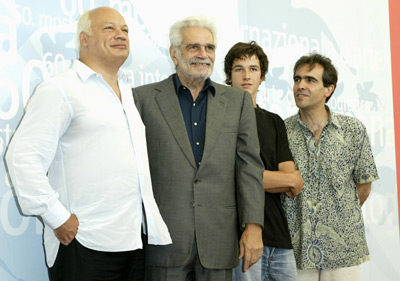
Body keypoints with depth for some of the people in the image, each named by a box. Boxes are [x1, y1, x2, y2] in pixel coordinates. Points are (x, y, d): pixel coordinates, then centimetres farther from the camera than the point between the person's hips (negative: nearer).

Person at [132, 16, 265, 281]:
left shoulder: (238, 101, 10)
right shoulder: (143, 98, 3)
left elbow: (249, 166, 4)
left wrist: (253, 226, -4)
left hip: (219, 242, 2)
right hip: (165, 240, -2)